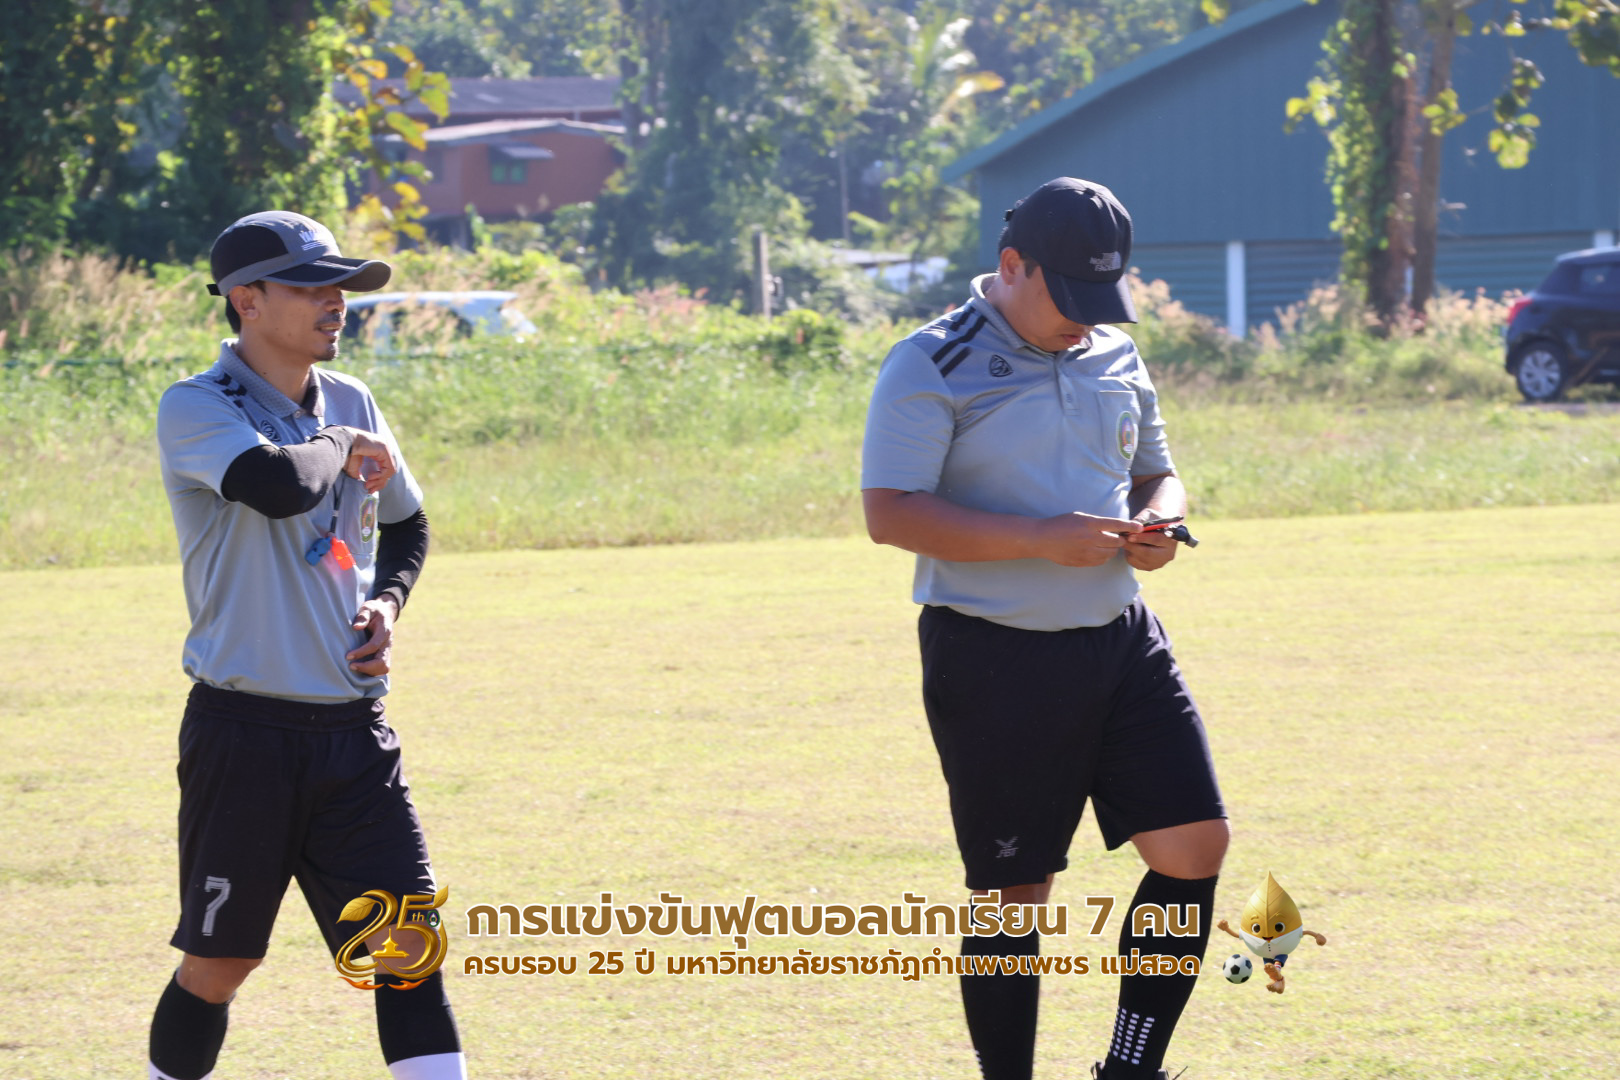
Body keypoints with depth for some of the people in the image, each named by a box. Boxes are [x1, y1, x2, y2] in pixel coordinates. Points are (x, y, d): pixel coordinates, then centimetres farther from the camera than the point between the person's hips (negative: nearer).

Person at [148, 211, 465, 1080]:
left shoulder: (351, 404, 10)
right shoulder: (194, 410, -11)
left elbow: (407, 527, 27)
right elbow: (280, 485, -32)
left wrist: (386, 600, 7)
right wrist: (342, 449, -11)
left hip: (355, 731, 5)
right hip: (245, 734, -5)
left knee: (408, 943, -3)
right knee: (218, 963, 5)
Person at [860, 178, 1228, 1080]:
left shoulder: (1116, 357, 12)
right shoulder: (934, 365, -9)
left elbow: (1156, 475, 24)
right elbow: (891, 513, -17)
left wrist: (1159, 522, -2)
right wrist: (1044, 540, -23)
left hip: (1122, 641, 6)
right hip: (995, 658, -6)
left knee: (1195, 846, -2)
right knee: (1015, 895, 0)